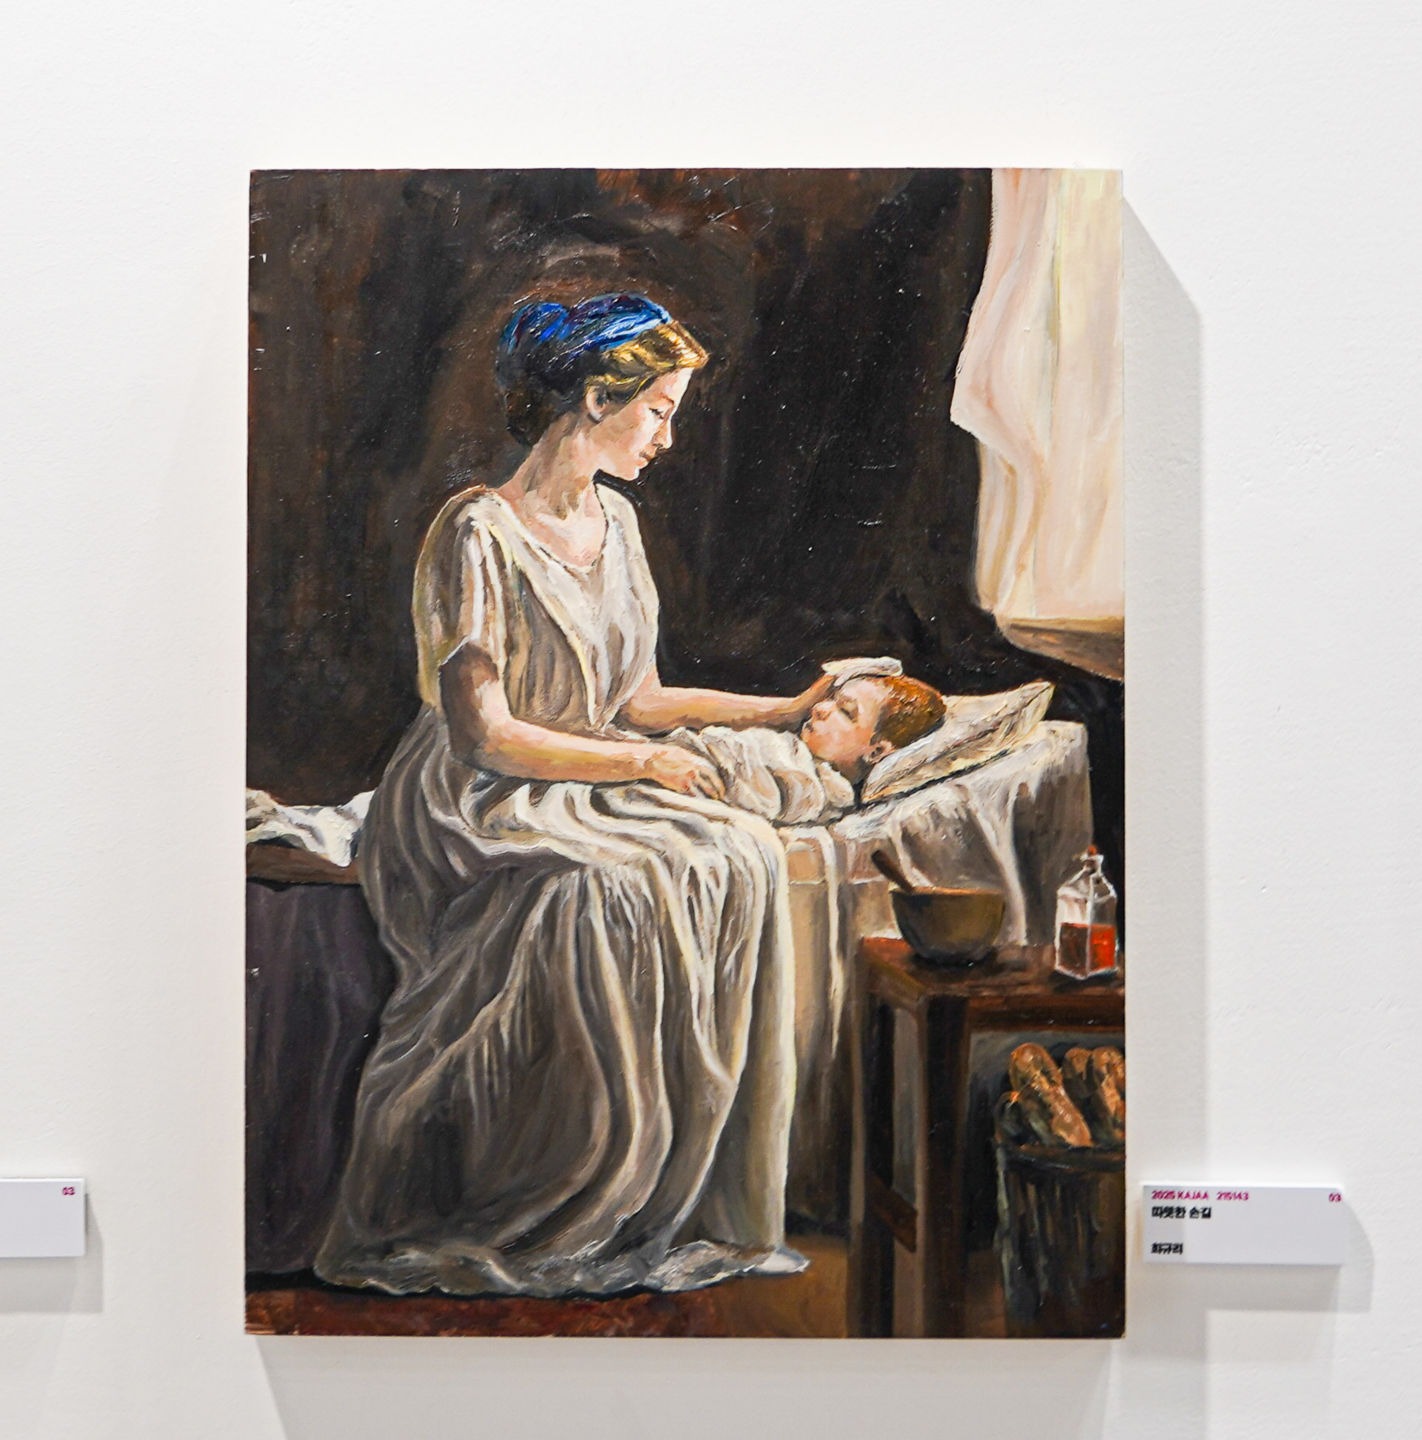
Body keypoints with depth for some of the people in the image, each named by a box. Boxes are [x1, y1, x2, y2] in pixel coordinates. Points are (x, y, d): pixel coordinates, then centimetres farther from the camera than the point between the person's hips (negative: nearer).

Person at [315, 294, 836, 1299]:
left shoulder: (614, 520, 13)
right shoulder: (478, 533, -12)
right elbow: (484, 735, -17)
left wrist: (786, 709, 12)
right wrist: (645, 762, -13)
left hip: (596, 787, 7)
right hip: (476, 806, -7)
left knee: (744, 859, -20)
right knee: (596, 893, -35)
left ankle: (693, 1195, -15)